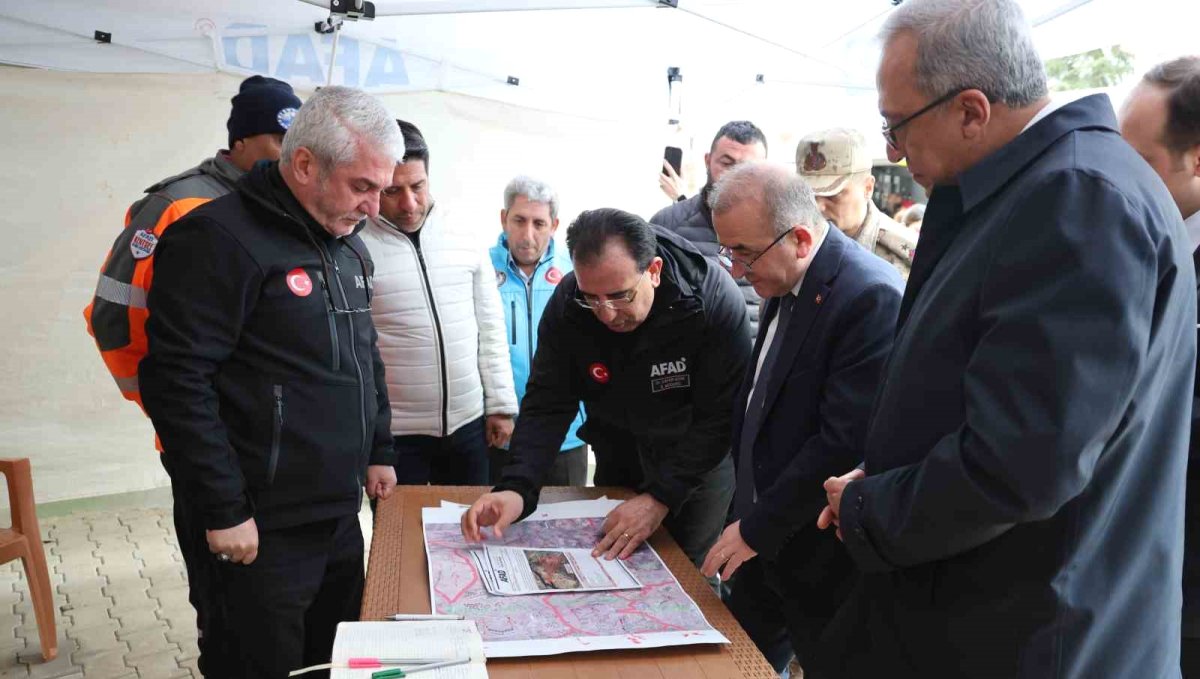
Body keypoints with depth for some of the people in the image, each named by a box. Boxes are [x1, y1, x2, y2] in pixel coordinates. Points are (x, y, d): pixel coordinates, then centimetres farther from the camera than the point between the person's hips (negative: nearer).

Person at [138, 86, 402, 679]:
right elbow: (177, 382, -20)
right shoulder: (218, 238, -16)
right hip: (260, 530, -8)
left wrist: (379, 452, 17)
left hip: (340, 515, 8)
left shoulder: (349, 246, 11)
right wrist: (224, 512, -19)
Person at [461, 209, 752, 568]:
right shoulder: (567, 302, -21)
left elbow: (720, 416, -27)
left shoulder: (714, 299, -29)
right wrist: (517, 488, -33)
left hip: (699, 458, -3)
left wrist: (662, 496, -33)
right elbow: (548, 403, -19)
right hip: (618, 458, 3)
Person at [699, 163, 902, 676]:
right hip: (764, 536, 8)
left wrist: (759, 527, -18)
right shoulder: (784, 284, 4)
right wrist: (746, 515, 9)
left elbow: (845, 442, -26)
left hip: (821, 553, -8)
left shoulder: (870, 297, -23)